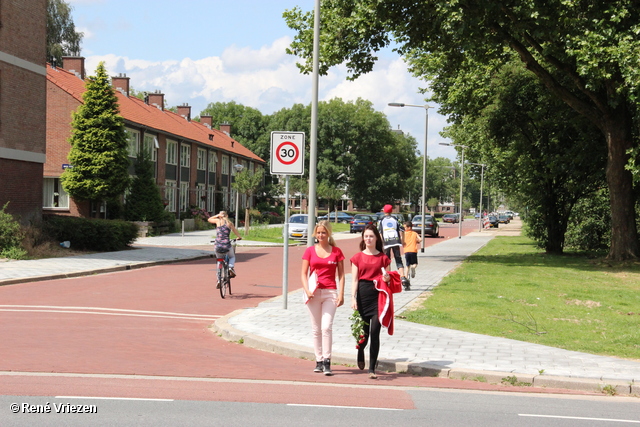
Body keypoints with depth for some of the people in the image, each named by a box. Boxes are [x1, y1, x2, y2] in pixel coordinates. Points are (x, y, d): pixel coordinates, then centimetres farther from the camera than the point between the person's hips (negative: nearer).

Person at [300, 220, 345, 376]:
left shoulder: (336, 251, 4)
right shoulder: (310, 251, 6)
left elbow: (341, 274, 6)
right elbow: (303, 273, 6)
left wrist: (341, 294, -3)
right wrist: (307, 290, -10)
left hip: (330, 293, -2)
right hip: (314, 293, 2)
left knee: (326, 327, -12)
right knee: (316, 329, 6)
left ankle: (327, 361, -9)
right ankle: (319, 360, 13)